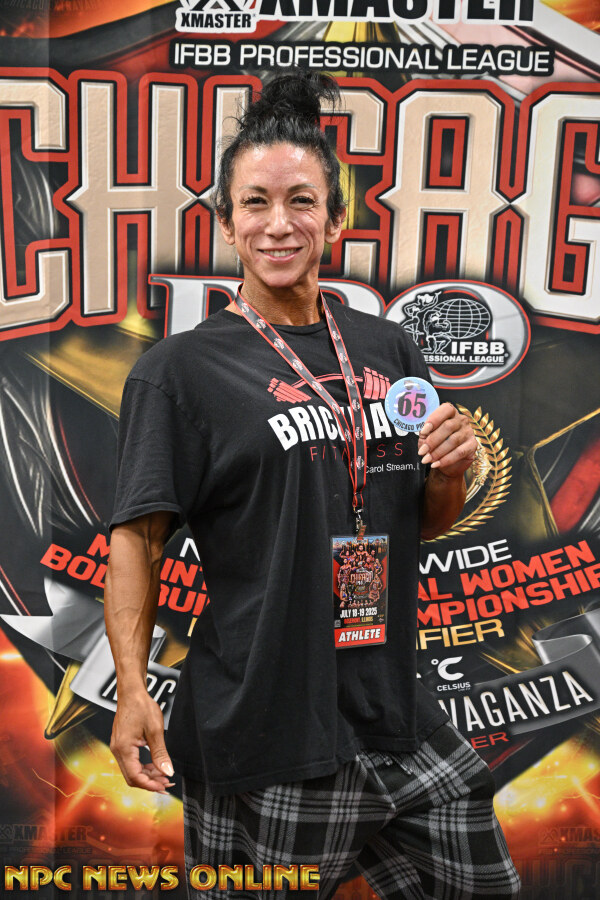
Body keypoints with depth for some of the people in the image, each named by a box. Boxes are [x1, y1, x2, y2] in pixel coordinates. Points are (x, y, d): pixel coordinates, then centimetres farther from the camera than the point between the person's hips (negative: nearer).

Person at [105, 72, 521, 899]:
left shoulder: (390, 350, 7)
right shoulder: (179, 370, -7)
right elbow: (136, 537, -9)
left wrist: (451, 471, -6)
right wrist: (132, 688, -19)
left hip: (395, 713, 6)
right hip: (262, 736, -5)